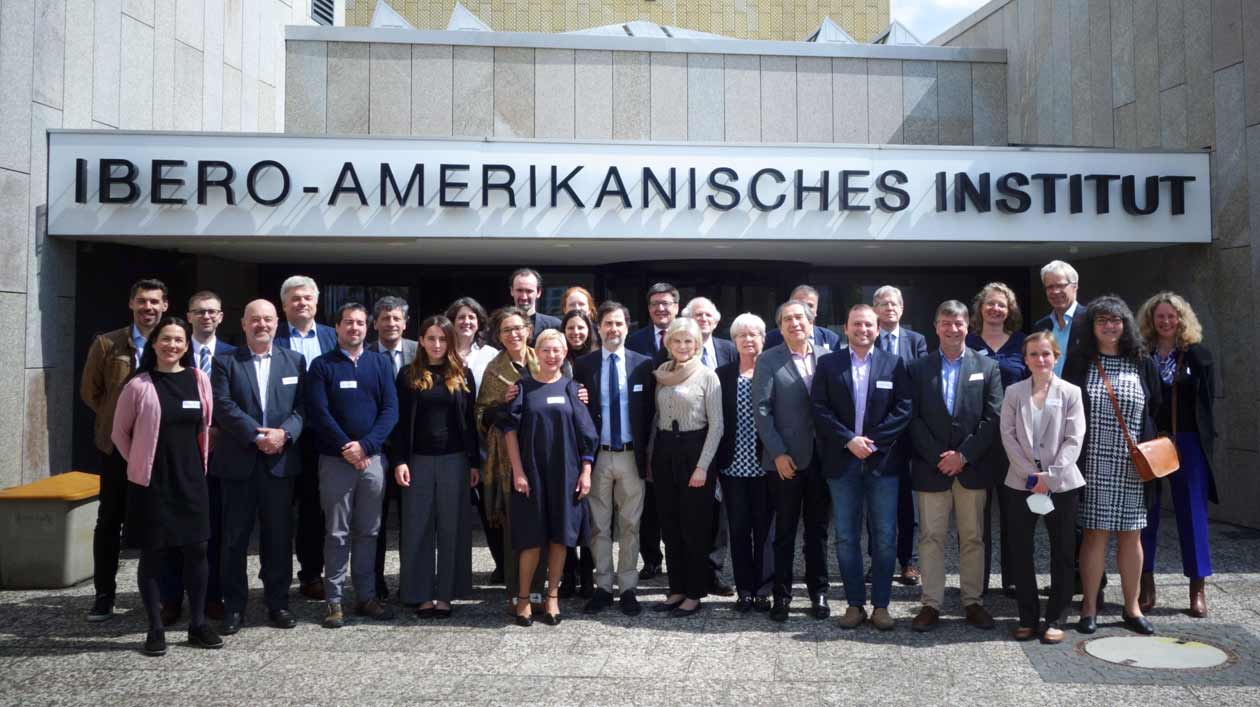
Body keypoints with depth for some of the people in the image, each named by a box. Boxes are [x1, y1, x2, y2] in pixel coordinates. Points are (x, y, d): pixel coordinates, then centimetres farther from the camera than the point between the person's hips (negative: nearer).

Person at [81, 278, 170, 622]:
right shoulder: (106, 344, -1)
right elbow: (89, 391, 7)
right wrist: (115, 418, 6)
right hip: (118, 445, 0)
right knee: (110, 521, 6)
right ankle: (104, 594, 16)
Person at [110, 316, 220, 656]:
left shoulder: (199, 380, 2)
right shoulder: (139, 385, -6)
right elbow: (119, 433, 4)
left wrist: (200, 462, 11)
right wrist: (140, 462, 5)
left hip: (190, 479, 3)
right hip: (151, 481, -2)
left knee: (196, 550, 4)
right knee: (152, 555, 5)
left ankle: (198, 623, 16)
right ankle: (155, 629, 16)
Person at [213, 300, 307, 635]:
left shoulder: (295, 361, 9)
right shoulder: (226, 362, 4)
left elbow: (301, 407, 3)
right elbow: (224, 406, -7)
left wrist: (284, 433, -15)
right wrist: (257, 435, -16)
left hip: (280, 460, 1)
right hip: (238, 461, -1)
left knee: (279, 536, 7)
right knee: (235, 537, 5)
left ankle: (278, 603, 18)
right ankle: (234, 606, 16)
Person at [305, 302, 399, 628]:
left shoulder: (380, 364, 8)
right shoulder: (322, 365, 2)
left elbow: (391, 409, 1)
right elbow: (318, 412, -6)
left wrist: (365, 445, -11)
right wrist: (346, 448, -13)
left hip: (372, 458, 2)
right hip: (335, 460, -2)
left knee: (368, 531, 8)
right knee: (337, 533, 2)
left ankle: (366, 596, 17)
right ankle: (334, 600, 9)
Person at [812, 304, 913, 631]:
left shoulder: (894, 364, 5)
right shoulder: (828, 364, 5)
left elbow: (904, 408, -2)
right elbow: (819, 409, -2)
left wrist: (874, 441, -11)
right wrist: (849, 440, -12)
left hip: (882, 460, 0)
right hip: (842, 462, 1)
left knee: (885, 538, 3)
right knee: (846, 538, 5)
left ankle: (881, 605, 13)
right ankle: (854, 603, 16)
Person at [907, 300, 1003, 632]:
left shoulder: (987, 367, 5)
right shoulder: (919, 368, 5)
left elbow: (993, 418, -2)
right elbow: (914, 419, -1)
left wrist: (963, 455, -10)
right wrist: (938, 457, -10)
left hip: (972, 468, 0)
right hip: (931, 468, 0)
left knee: (973, 538, 8)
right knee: (931, 538, 3)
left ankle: (973, 602, 18)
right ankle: (931, 604, 10)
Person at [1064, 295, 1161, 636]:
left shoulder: (1143, 364, 7)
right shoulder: (1079, 365, 2)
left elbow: (1155, 412, 8)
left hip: (1133, 466, 2)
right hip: (1094, 464, -2)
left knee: (1131, 535, 7)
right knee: (1095, 533, 0)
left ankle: (1132, 607, 20)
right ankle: (1089, 607, 10)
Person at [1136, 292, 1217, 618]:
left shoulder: (1196, 354, 2)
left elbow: (1207, 398, -3)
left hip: (1187, 443, -1)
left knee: (1192, 512, 4)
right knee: (1145, 513, 6)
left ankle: (1197, 588, 14)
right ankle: (1146, 584, 16)